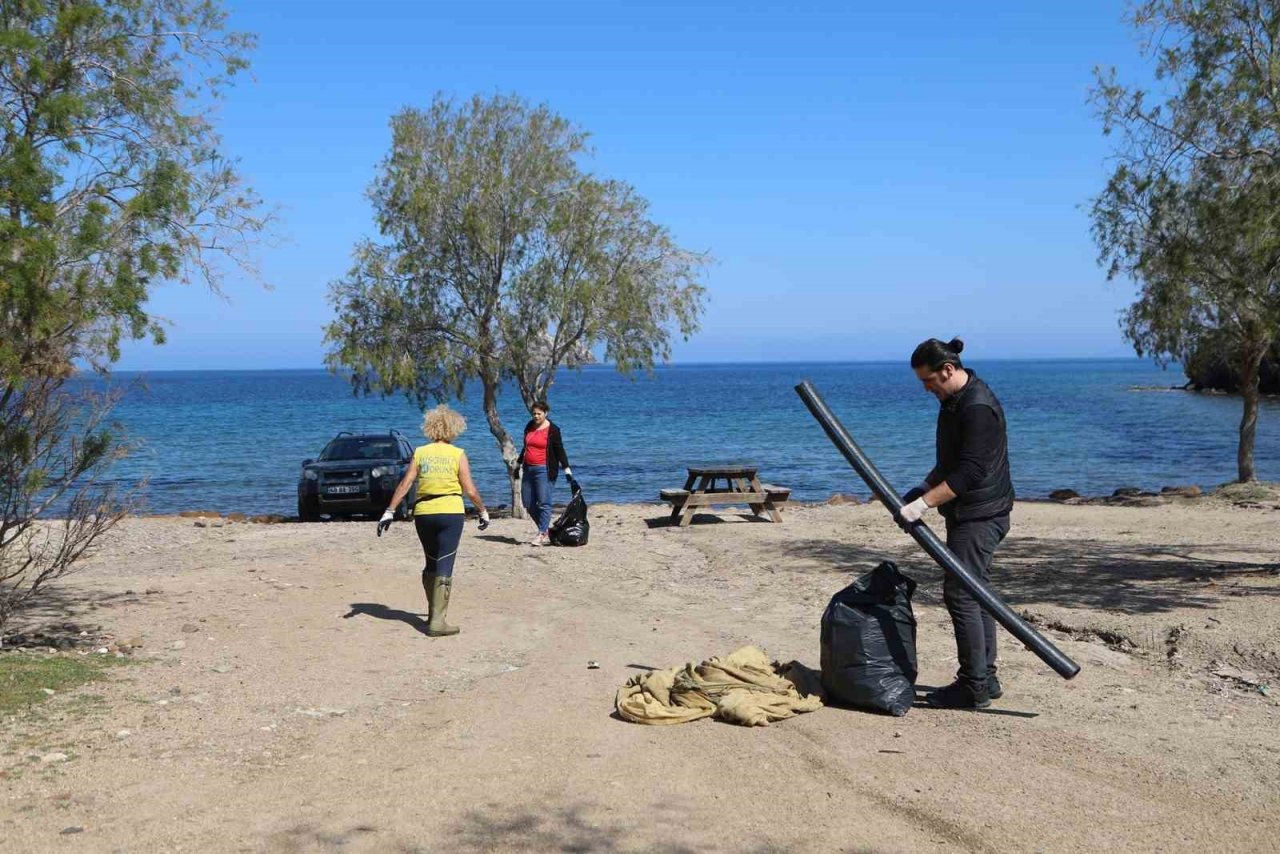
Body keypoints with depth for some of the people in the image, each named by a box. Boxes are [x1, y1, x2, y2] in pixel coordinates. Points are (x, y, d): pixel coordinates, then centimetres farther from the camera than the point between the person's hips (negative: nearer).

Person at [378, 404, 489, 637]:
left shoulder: (420, 453, 6)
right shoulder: (458, 454, -2)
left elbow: (405, 484, 0)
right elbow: (470, 490, -4)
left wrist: (389, 511, 3)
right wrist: (483, 511, 10)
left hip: (423, 514, 3)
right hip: (450, 513, -3)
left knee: (431, 564, 19)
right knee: (444, 566, -3)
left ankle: (433, 613, 28)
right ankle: (437, 621, -9)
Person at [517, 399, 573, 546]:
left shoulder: (553, 430, -5)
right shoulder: (529, 426, 13)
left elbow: (560, 451, -5)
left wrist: (567, 470, -10)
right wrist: (519, 464, 29)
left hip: (544, 470, -7)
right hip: (528, 469, 7)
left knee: (544, 502, -12)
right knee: (528, 504, 6)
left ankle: (541, 535, -11)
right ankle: (545, 531, 17)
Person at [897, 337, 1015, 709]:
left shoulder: (978, 407, -20)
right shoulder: (955, 400, 13)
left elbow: (969, 473, -25)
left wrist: (923, 504, -25)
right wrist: (924, 487, 12)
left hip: (979, 517, -10)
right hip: (969, 514, 10)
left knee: (960, 594, -8)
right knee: (974, 594, 14)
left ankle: (974, 687, -2)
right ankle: (986, 679, 21)